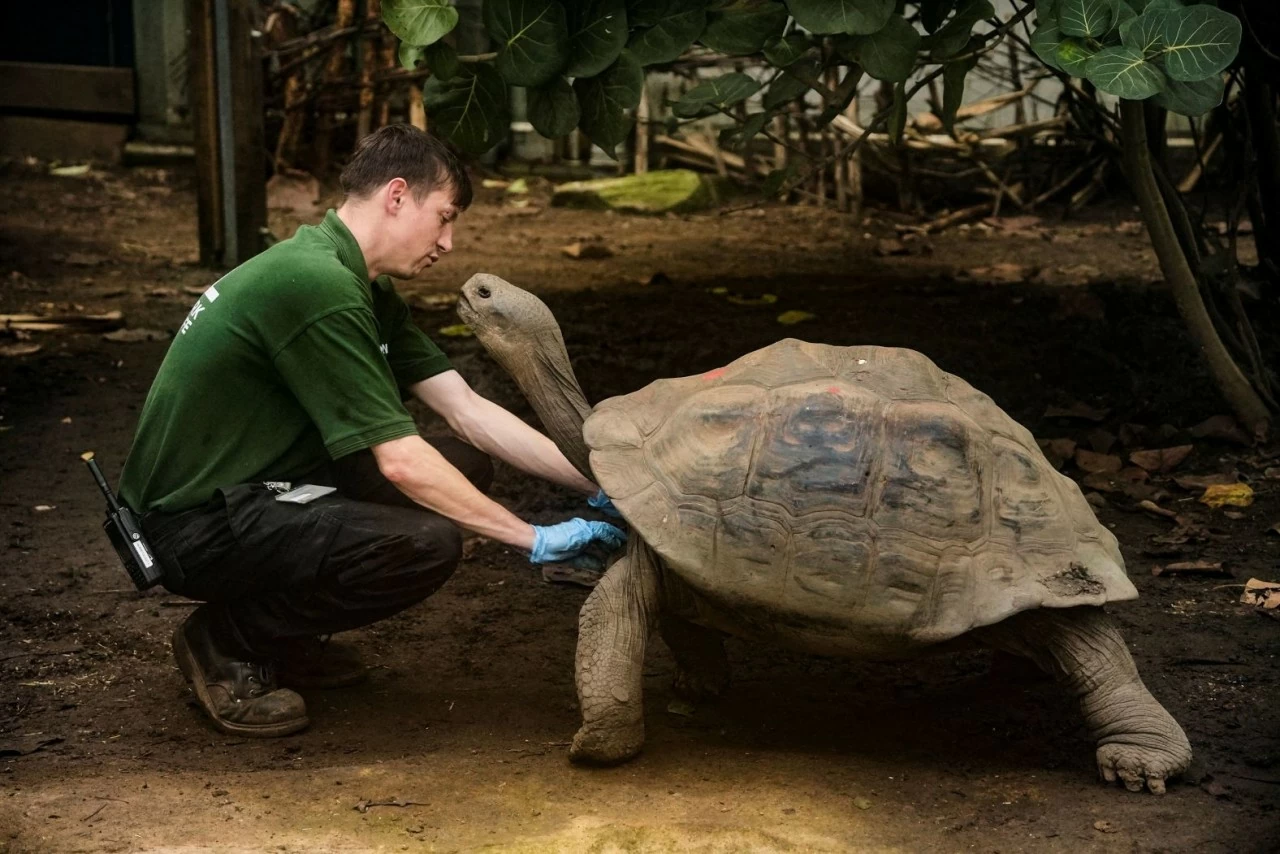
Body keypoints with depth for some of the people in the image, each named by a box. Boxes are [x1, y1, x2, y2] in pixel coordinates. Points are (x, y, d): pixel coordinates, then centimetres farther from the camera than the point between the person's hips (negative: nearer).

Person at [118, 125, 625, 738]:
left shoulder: (360, 288, 10)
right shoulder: (320, 285, -23)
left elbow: (468, 412, 8)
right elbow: (401, 462, -24)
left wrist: (596, 485, 1)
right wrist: (534, 540, -18)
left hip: (253, 490, 10)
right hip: (193, 526, -10)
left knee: (462, 464, 6)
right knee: (427, 542, -27)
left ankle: (281, 633, 10)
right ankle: (226, 642, -6)